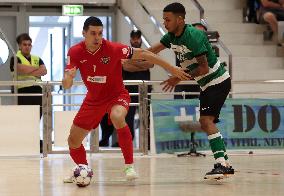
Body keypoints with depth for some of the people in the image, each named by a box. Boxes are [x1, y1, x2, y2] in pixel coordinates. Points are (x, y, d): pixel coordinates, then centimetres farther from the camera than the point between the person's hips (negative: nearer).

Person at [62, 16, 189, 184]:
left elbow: (143, 54, -14)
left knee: (117, 117, -38)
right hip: (93, 99, 4)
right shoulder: (75, 52, -15)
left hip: (116, 95, -4)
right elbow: (66, 85, -15)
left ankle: (130, 165, -25)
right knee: (73, 141, 5)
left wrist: (172, 69, -13)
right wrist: (68, 77, -41)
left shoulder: (113, 49, -23)